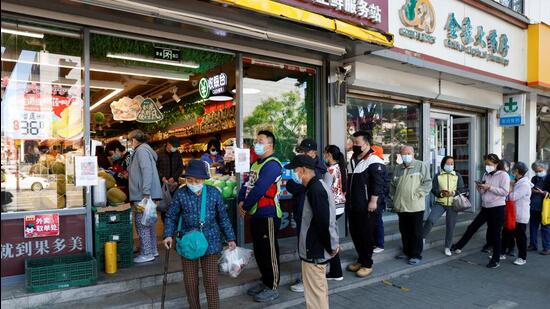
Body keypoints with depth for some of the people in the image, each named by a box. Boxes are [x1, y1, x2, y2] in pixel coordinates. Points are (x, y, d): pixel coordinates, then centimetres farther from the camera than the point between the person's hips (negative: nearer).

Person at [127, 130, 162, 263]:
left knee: (142, 224, -4)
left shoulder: (141, 150, -13)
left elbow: (147, 171, -23)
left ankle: (146, 254, 3)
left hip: (143, 195, -10)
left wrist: (145, 193, -25)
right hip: (147, 194, 10)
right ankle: (152, 250, 24)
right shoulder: (144, 150, 18)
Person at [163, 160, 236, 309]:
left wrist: (230, 238, 6)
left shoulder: (214, 193, -5)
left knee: (211, 281, 4)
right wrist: (168, 235, -9)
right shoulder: (180, 194, -7)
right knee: (190, 281, 12)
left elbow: (223, 218, 4)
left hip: (210, 242, 0)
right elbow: (171, 216, 4)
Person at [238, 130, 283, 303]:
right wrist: (241, 202, -5)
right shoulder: (256, 164, 15)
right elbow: (246, 185, 12)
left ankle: (273, 288, 14)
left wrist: (245, 206, -12)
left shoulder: (272, 164, -16)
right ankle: (265, 282, 33)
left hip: (268, 215, -9)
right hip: (256, 215, 9)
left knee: (269, 252, 1)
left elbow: (259, 190, -23)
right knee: (259, 250, 18)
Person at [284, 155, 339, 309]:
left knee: (315, 294, 1)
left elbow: (323, 223, -25)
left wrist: (330, 247, -16)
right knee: (319, 290, 21)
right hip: (317, 249, 10)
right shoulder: (317, 186, 11)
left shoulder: (315, 189, -22)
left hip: (315, 251, -10)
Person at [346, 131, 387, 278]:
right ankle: (361, 259, 30)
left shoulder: (374, 161, -14)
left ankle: (367, 264, 15)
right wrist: (348, 197, 21)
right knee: (355, 233, 15)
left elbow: (378, 183, -20)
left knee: (366, 235, 1)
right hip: (353, 205, 9)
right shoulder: (353, 160, 15)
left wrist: (373, 201, -22)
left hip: (367, 207, -9)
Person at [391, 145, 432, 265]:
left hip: (415, 206, -5)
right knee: (404, 231, 14)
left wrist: (417, 195, -13)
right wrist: (393, 196, 12)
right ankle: (406, 252, 27)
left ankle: (416, 255, 12)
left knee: (416, 232, 2)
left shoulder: (421, 166, -2)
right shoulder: (398, 168, 15)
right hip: (401, 206, 6)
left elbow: (427, 183, -8)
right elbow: (393, 185, 23)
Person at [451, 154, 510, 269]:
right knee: (472, 227, 7)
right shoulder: (486, 175, 11)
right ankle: (458, 246, 15)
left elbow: (505, 191, -17)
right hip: (485, 207, 6)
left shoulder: (503, 175, -7)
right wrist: (479, 187, -6)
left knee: (495, 234, 2)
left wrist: (489, 187, -20)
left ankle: (496, 260, 15)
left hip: (497, 208, -6)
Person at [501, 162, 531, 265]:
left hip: (520, 216, -9)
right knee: (506, 233, 12)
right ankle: (502, 254, 21)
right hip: (512, 215, 9)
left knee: (520, 236, 3)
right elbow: (511, 196, 17)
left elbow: (513, 197, -23)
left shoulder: (525, 184, -18)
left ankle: (522, 257, 15)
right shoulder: (516, 183, 11)